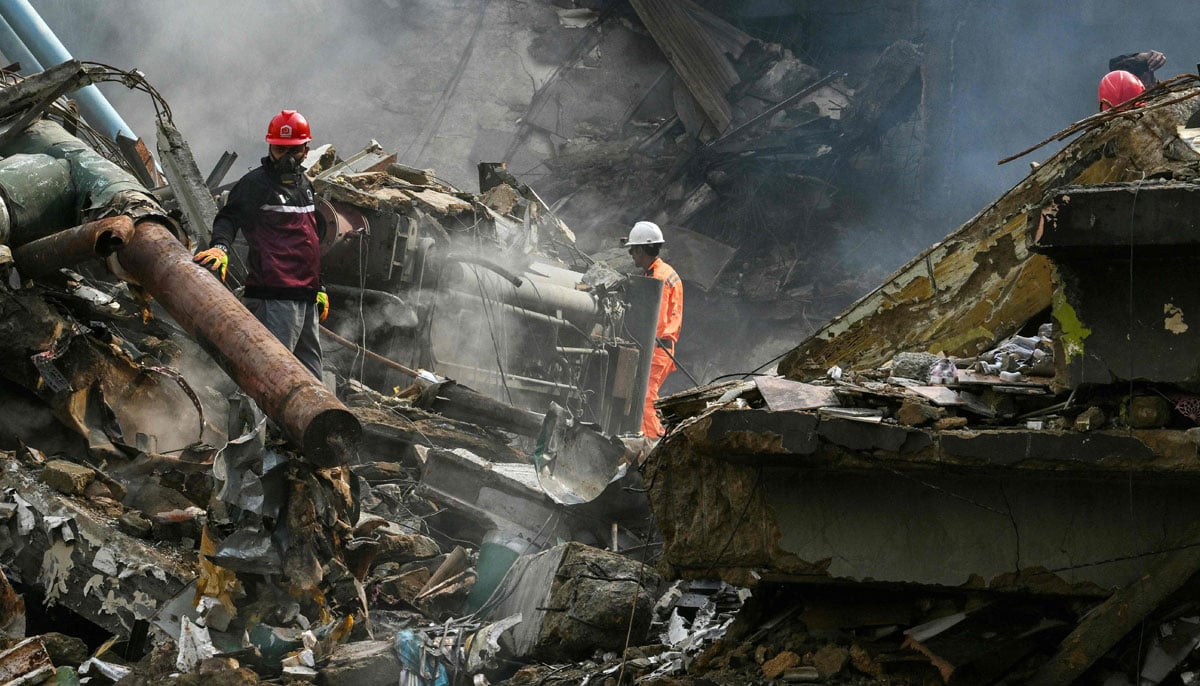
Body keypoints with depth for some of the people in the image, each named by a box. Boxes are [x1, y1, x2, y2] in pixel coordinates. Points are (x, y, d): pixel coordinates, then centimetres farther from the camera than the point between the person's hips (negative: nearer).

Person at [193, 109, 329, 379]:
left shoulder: (304, 184, 19)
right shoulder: (255, 183, -6)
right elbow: (229, 218, -18)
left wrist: (319, 288, 26)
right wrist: (220, 246, -40)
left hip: (306, 296, 9)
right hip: (274, 297, -9)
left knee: (310, 375, 13)